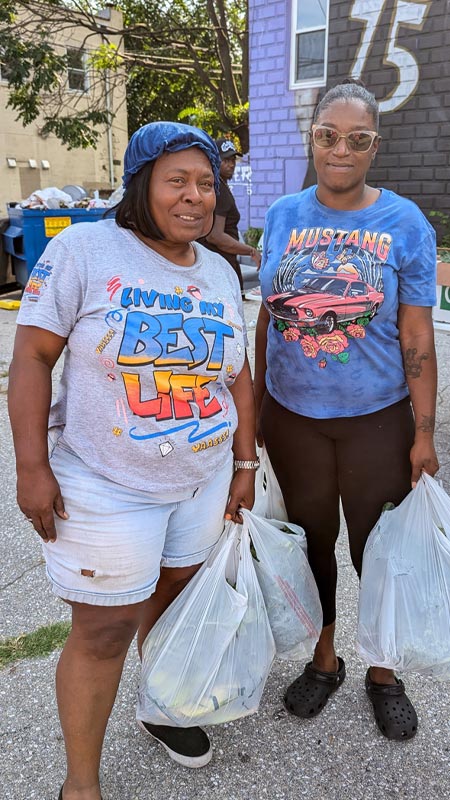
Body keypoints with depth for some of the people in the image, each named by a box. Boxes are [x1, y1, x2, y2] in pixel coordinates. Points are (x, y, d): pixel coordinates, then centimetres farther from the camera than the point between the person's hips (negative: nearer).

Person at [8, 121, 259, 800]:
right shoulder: (84, 249, -11)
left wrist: (245, 464, 11)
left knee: (175, 595, 20)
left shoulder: (221, 273, 7)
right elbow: (34, 357, -11)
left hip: (205, 481, 6)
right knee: (105, 630, 3)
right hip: (107, 488, -5)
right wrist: (33, 467, -15)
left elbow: (237, 373, 12)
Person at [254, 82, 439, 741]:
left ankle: (383, 674, 34)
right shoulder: (284, 216, 2)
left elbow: (417, 338, -6)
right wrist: (257, 406, 7)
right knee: (310, 541, 16)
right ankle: (324, 660, 39)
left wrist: (424, 435, -8)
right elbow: (269, 318, 6)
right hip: (293, 416, 3)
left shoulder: (404, 223, -6)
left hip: (377, 420, -2)